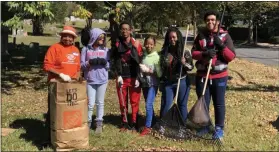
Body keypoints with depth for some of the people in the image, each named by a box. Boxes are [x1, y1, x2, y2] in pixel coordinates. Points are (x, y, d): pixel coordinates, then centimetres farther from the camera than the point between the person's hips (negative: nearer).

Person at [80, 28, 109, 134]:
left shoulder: (105, 49, 4)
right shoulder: (86, 49, -2)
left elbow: (109, 66, 6)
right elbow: (81, 65, -1)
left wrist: (104, 62, -15)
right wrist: (90, 62, -18)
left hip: (102, 80, 2)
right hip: (90, 80, -2)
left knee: (100, 103, 10)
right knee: (90, 103, 2)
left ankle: (99, 123, 21)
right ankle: (88, 122, 20)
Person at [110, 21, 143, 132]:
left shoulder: (136, 44, -2)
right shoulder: (117, 44, 5)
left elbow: (139, 61, -4)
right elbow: (114, 61, 4)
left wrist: (138, 78, -9)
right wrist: (118, 76, -7)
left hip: (133, 78, -2)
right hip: (122, 78, 2)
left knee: (134, 102, 3)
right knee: (122, 102, 8)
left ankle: (134, 123, 14)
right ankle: (124, 123, 21)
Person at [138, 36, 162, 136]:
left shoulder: (156, 57, -11)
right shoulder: (142, 56, 2)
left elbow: (159, 73, -12)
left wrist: (149, 71, -20)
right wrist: (141, 71, -5)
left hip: (153, 84, -5)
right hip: (144, 84, 5)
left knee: (148, 105, -11)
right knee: (149, 105, 15)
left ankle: (147, 127, -4)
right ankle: (153, 123, 30)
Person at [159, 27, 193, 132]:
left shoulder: (185, 52, -6)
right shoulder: (164, 52, 3)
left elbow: (191, 67, -4)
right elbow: (161, 68, 12)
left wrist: (184, 64, -25)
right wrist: (161, 82, 12)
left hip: (182, 82, -2)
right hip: (167, 83, 2)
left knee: (182, 105, 8)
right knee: (166, 105, 5)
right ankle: (162, 125, 21)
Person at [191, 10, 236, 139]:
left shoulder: (225, 36, -2)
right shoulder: (201, 35, 5)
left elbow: (231, 56, -5)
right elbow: (193, 53, 1)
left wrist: (221, 46, -20)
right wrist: (204, 54, -18)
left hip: (219, 76, -2)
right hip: (202, 76, 3)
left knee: (219, 103, 6)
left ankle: (219, 129, 21)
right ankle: (204, 126, 28)